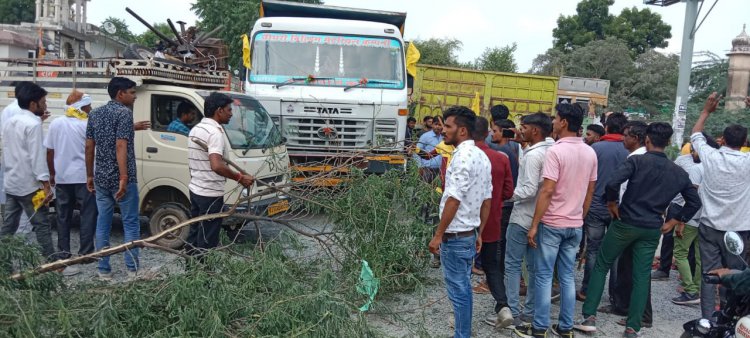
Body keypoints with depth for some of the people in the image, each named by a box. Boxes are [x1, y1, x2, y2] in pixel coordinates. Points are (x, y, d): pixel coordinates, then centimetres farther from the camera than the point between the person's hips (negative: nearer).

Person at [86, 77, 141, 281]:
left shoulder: (95, 114, 12)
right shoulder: (124, 112, -10)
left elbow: (89, 147, 13)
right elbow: (121, 146, -20)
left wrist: (90, 175, 18)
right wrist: (124, 177, -22)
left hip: (101, 178, 7)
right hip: (120, 179, -7)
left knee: (103, 223, 11)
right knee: (130, 223, 2)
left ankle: (103, 270, 15)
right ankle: (132, 269, 3)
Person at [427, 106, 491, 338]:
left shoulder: (463, 156, -18)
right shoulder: (482, 156, 11)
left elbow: (454, 199, -22)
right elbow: (487, 199, 14)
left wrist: (438, 235, -17)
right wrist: (479, 233, 18)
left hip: (455, 235, -9)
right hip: (469, 233, 9)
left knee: (458, 291, 1)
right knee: (463, 288, 17)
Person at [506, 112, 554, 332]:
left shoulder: (533, 155, -18)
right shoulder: (550, 151, 9)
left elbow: (529, 190, -24)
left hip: (523, 217, -9)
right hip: (538, 217, 9)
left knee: (513, 265, 0)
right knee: (534, 266, 12)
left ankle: (513, 313, 2)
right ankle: (530, 312, 19)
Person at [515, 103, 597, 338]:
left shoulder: (556, 151, -16)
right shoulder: (590, 153, 6)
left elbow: (547, 191, -20)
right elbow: (590, 191, 12)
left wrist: (534, 225, -15)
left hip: (552, 223, -6)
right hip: (575, 225, 6)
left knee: (543, 276, 3)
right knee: (567, 276, 13)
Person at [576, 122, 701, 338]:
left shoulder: (637, 161, -9)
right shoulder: (678, 172, 6)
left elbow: (613, 183, -23)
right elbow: (695, 202, 12)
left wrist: (612, 204, -7)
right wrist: (673, 222, 14)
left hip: (626, 223, -3)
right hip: (652, 230, 4)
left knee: (601, 266, 8)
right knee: (641, 277, 8)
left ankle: (589, 317, 6)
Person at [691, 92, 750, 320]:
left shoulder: (710, 156, -5)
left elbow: (695, 135, 13)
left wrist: (706, 111, 22)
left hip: (709, 226, 2)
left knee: (709, 274, 4)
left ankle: (708, 321, 5)